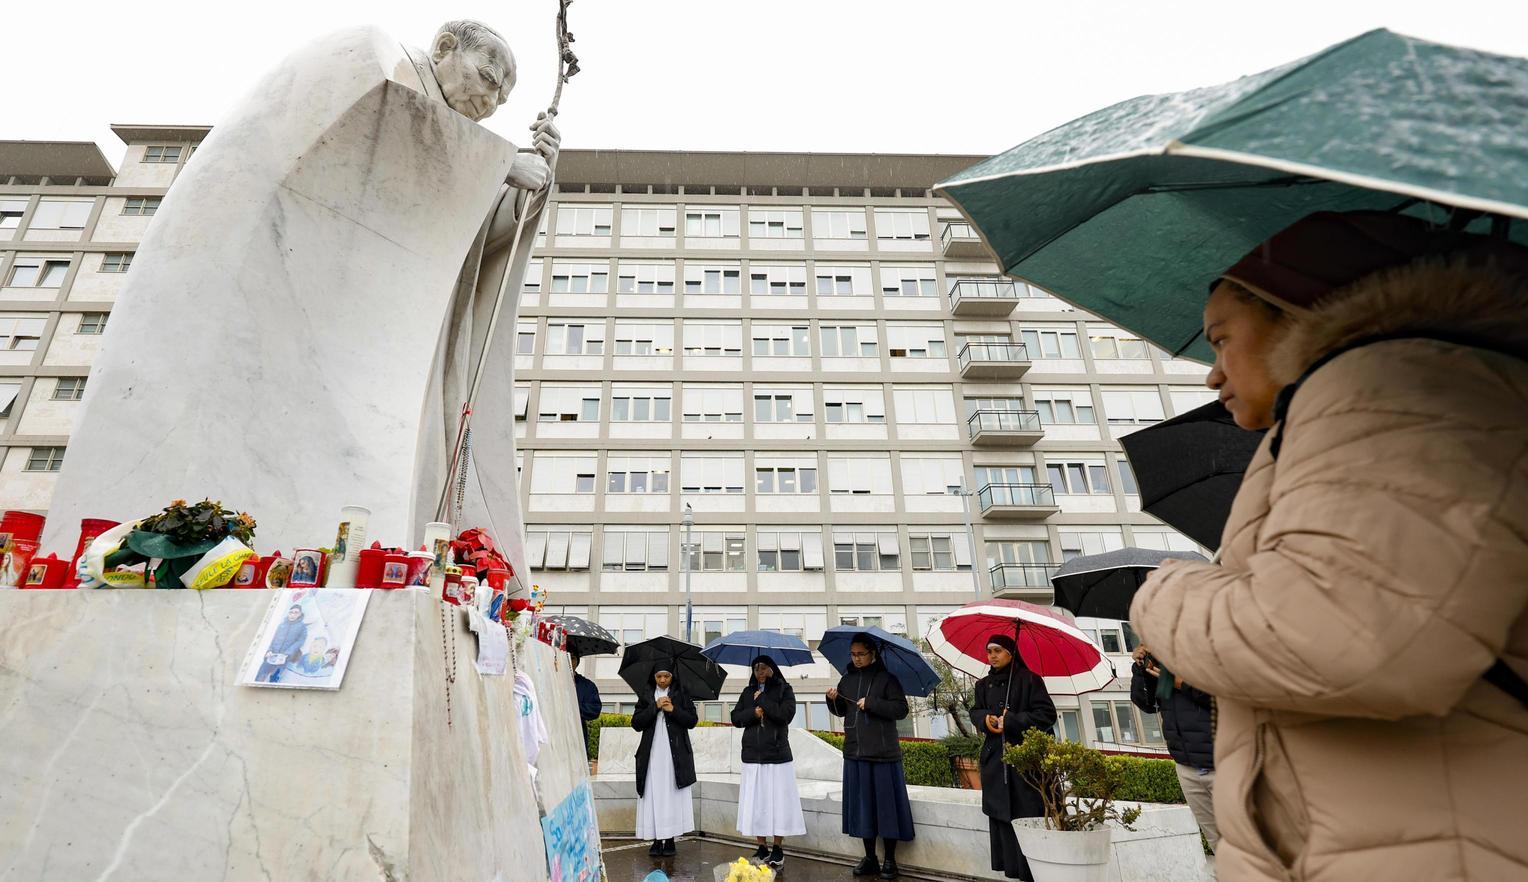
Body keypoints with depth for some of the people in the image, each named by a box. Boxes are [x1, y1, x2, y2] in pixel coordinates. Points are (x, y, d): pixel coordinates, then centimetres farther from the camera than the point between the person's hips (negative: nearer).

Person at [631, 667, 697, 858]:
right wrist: (655, 707, -10)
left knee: (673, 796, -1)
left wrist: (673, 710, -12)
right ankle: (656, 840, 7)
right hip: (652, 755, 1)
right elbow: (636, 723, 1)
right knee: (654, 795, -2)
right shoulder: (646, 695, 8)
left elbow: (693, 720, 1)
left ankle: (670, 839, 8)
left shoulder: (681, 694, 6)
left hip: (676, 754, -1)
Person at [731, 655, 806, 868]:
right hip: (752, 755, 3)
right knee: (755, 802, 4)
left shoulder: (784, 689, 1)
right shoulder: (748, 691, 12)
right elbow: (735, 718, 7)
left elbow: (786, 714, -14)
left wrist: (762, 699, -11)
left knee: (778, 802, -1)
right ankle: (762, 848, 16)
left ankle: (778, 849, 11)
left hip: (777, 754, -3)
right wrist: (753, 713, -10)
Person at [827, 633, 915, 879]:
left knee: (886, 804, 1)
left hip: (883, 753, -4)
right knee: (862, 806, 10)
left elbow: (901, 709, -11)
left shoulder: (886, 678, -5)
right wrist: (833, 700, -6)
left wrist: (871, 703, -19)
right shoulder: (847, 678, 9)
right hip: (855, 752, 5)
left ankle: (890, 861, 15)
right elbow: (841, 711, 15)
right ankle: (870, 859, 22)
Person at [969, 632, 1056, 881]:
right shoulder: (984, 684, 13)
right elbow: (975, 711, 18)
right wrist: (985, 719, -5)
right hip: (995, 758, 5)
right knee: (999, 813, 5)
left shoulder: (1029, 679, -4)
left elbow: (1047, 714, -9)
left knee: (1027, 814, -6)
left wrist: (1011, 720, -15)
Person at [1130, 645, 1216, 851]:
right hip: (1187, 766, 6)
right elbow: (1147, 704, 8)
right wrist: (1140, 668, -6)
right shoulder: (1156, 660, 4)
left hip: (1224, 766, -5)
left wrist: (1184, 684, -21)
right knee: (1215, 839, 16)